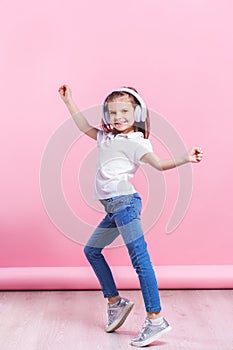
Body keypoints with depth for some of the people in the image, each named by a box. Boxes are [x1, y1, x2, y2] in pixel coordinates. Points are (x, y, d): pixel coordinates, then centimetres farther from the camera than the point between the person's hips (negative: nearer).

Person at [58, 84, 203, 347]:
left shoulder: (135, 142, -5)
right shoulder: (106, 137, 18)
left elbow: (159, 163, -16)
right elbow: (85, 127, 33)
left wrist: (186, 158, -32)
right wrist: (68, 100, 37)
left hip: (124, 201, -9)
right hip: (113, 207, 9)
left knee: (140, 259, -12)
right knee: (92, 250, 20)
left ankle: (156, 319, -9)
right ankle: (115, 301, 27)